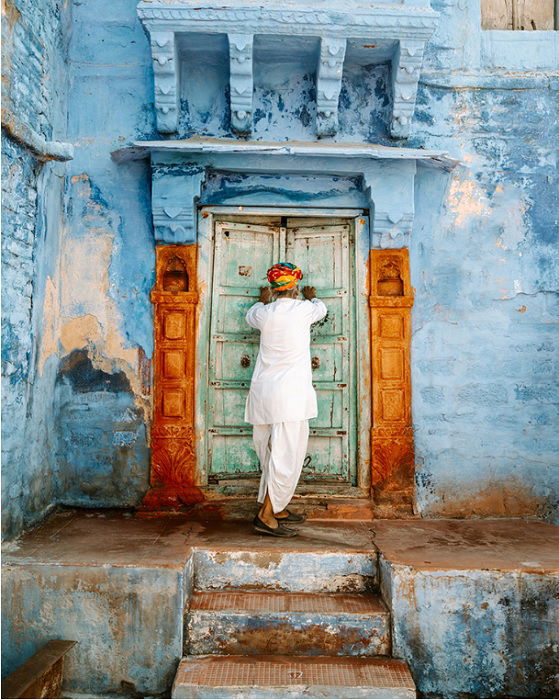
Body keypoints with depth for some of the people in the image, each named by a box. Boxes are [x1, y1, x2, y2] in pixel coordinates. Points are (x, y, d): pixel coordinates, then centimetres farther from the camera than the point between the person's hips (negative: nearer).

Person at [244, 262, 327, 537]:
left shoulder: (264, 313, 6)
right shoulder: (303, 309, -3)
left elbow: (250, 316, 31)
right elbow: (321, 309, 21)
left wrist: (262, 300, 50)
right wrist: (311, 296, 43)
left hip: (263, 391, 6)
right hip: (291, 393, -6)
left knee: (272, 453, 14)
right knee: (286, 455, -4)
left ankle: (277, 508, 25)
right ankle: (266, 516, -5)